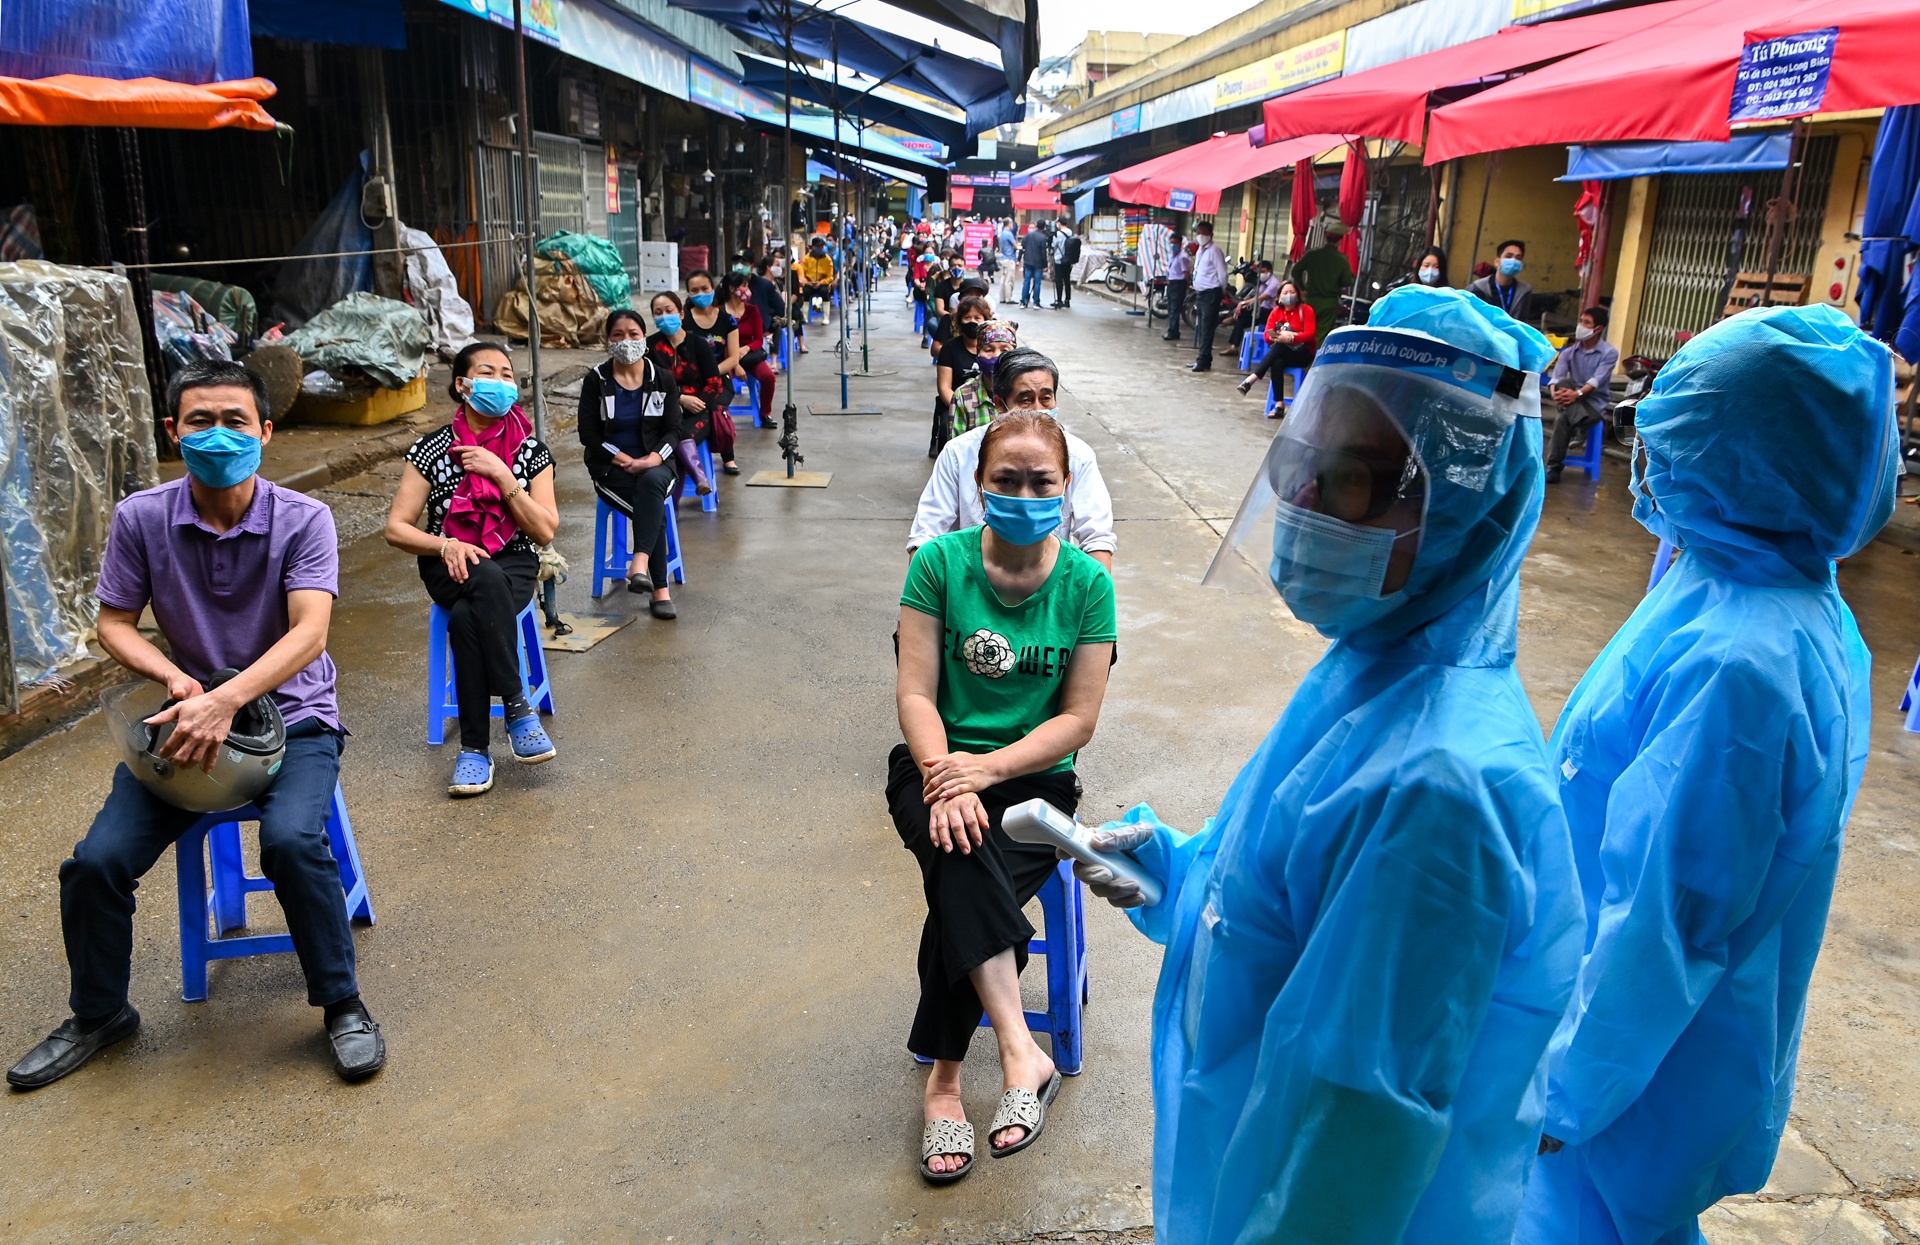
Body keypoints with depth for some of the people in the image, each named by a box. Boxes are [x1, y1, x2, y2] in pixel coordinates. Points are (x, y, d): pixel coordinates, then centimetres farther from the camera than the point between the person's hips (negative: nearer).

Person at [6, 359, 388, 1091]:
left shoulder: (303, 520, -12)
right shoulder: (140, 519, -4)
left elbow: (309, 632, -23)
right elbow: (115, 624, 3)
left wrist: (226, 699, -37)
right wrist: (173, 677, -18)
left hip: (292, 715, -3)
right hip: (187, 716, 3)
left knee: (291, 840, -30)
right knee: (97, 861, -11)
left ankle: (341, 1005, -7)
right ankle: (98, 1016, 18)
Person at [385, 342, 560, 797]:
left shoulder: (530, 450, 0)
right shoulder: (432, 449, -1)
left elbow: (545, 532, -7)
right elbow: (396, 528, -3)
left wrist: (502, 475, -16)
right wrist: (447, 545, -21)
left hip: (514, 564, 0)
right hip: (449, 567, 0)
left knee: (467, 618, -34)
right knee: (486, 582, -38)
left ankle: (475, 748, -24)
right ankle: (517, 707, -29)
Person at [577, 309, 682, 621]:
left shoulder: (663, 379, 7)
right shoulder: (595, 381, 2)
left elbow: (672, 430, 2)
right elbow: (589, 434, -3)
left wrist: (652, 459, -17)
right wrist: (626, 460, -14)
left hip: (654, 463, 1)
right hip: (611, 467, -1)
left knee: (652, 482, -37)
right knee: (653, 508, -29)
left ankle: (640, 561, -47)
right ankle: (660, 589, -29)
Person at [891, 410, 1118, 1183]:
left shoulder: (1087, 583, -4)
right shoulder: (940, 562, -4)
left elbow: (1078, 718, -6)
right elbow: (915, 692, -6)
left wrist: (985, 770, -18)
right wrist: (943, 775, -23)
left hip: (1033, 778, 0)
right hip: (938, 765, 0)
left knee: (961, 899, -25)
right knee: (963, 859, -33)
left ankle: (943, 1080, -9)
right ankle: (1021, 1054, -30)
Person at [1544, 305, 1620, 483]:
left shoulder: (1609, 353, -6)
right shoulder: (1569, 351, 6)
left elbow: (1597, 380, -21)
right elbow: (1557, 377, -8)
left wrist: (1577, 394, -40)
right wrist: (1556, 393, -32)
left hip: (1595, 404, -4)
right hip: (1573, 399, 4)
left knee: (1563, 419, -35)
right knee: (1563, 383, -31)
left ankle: (1554, 466, -32)